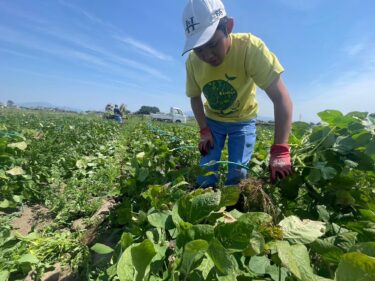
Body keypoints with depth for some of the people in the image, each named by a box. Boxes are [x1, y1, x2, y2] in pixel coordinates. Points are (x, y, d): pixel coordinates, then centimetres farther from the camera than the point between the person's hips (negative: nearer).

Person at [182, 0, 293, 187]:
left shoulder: (249, 47, -30)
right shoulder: (192, 61, -19)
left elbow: (281, 99, -33)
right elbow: (195, 98, -2)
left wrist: (280, 151, -40)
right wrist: (204, 131, -12)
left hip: (242, 121, -2)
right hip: (212, 121, 3)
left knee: (236, 176, -8)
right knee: (205, 176, -3)